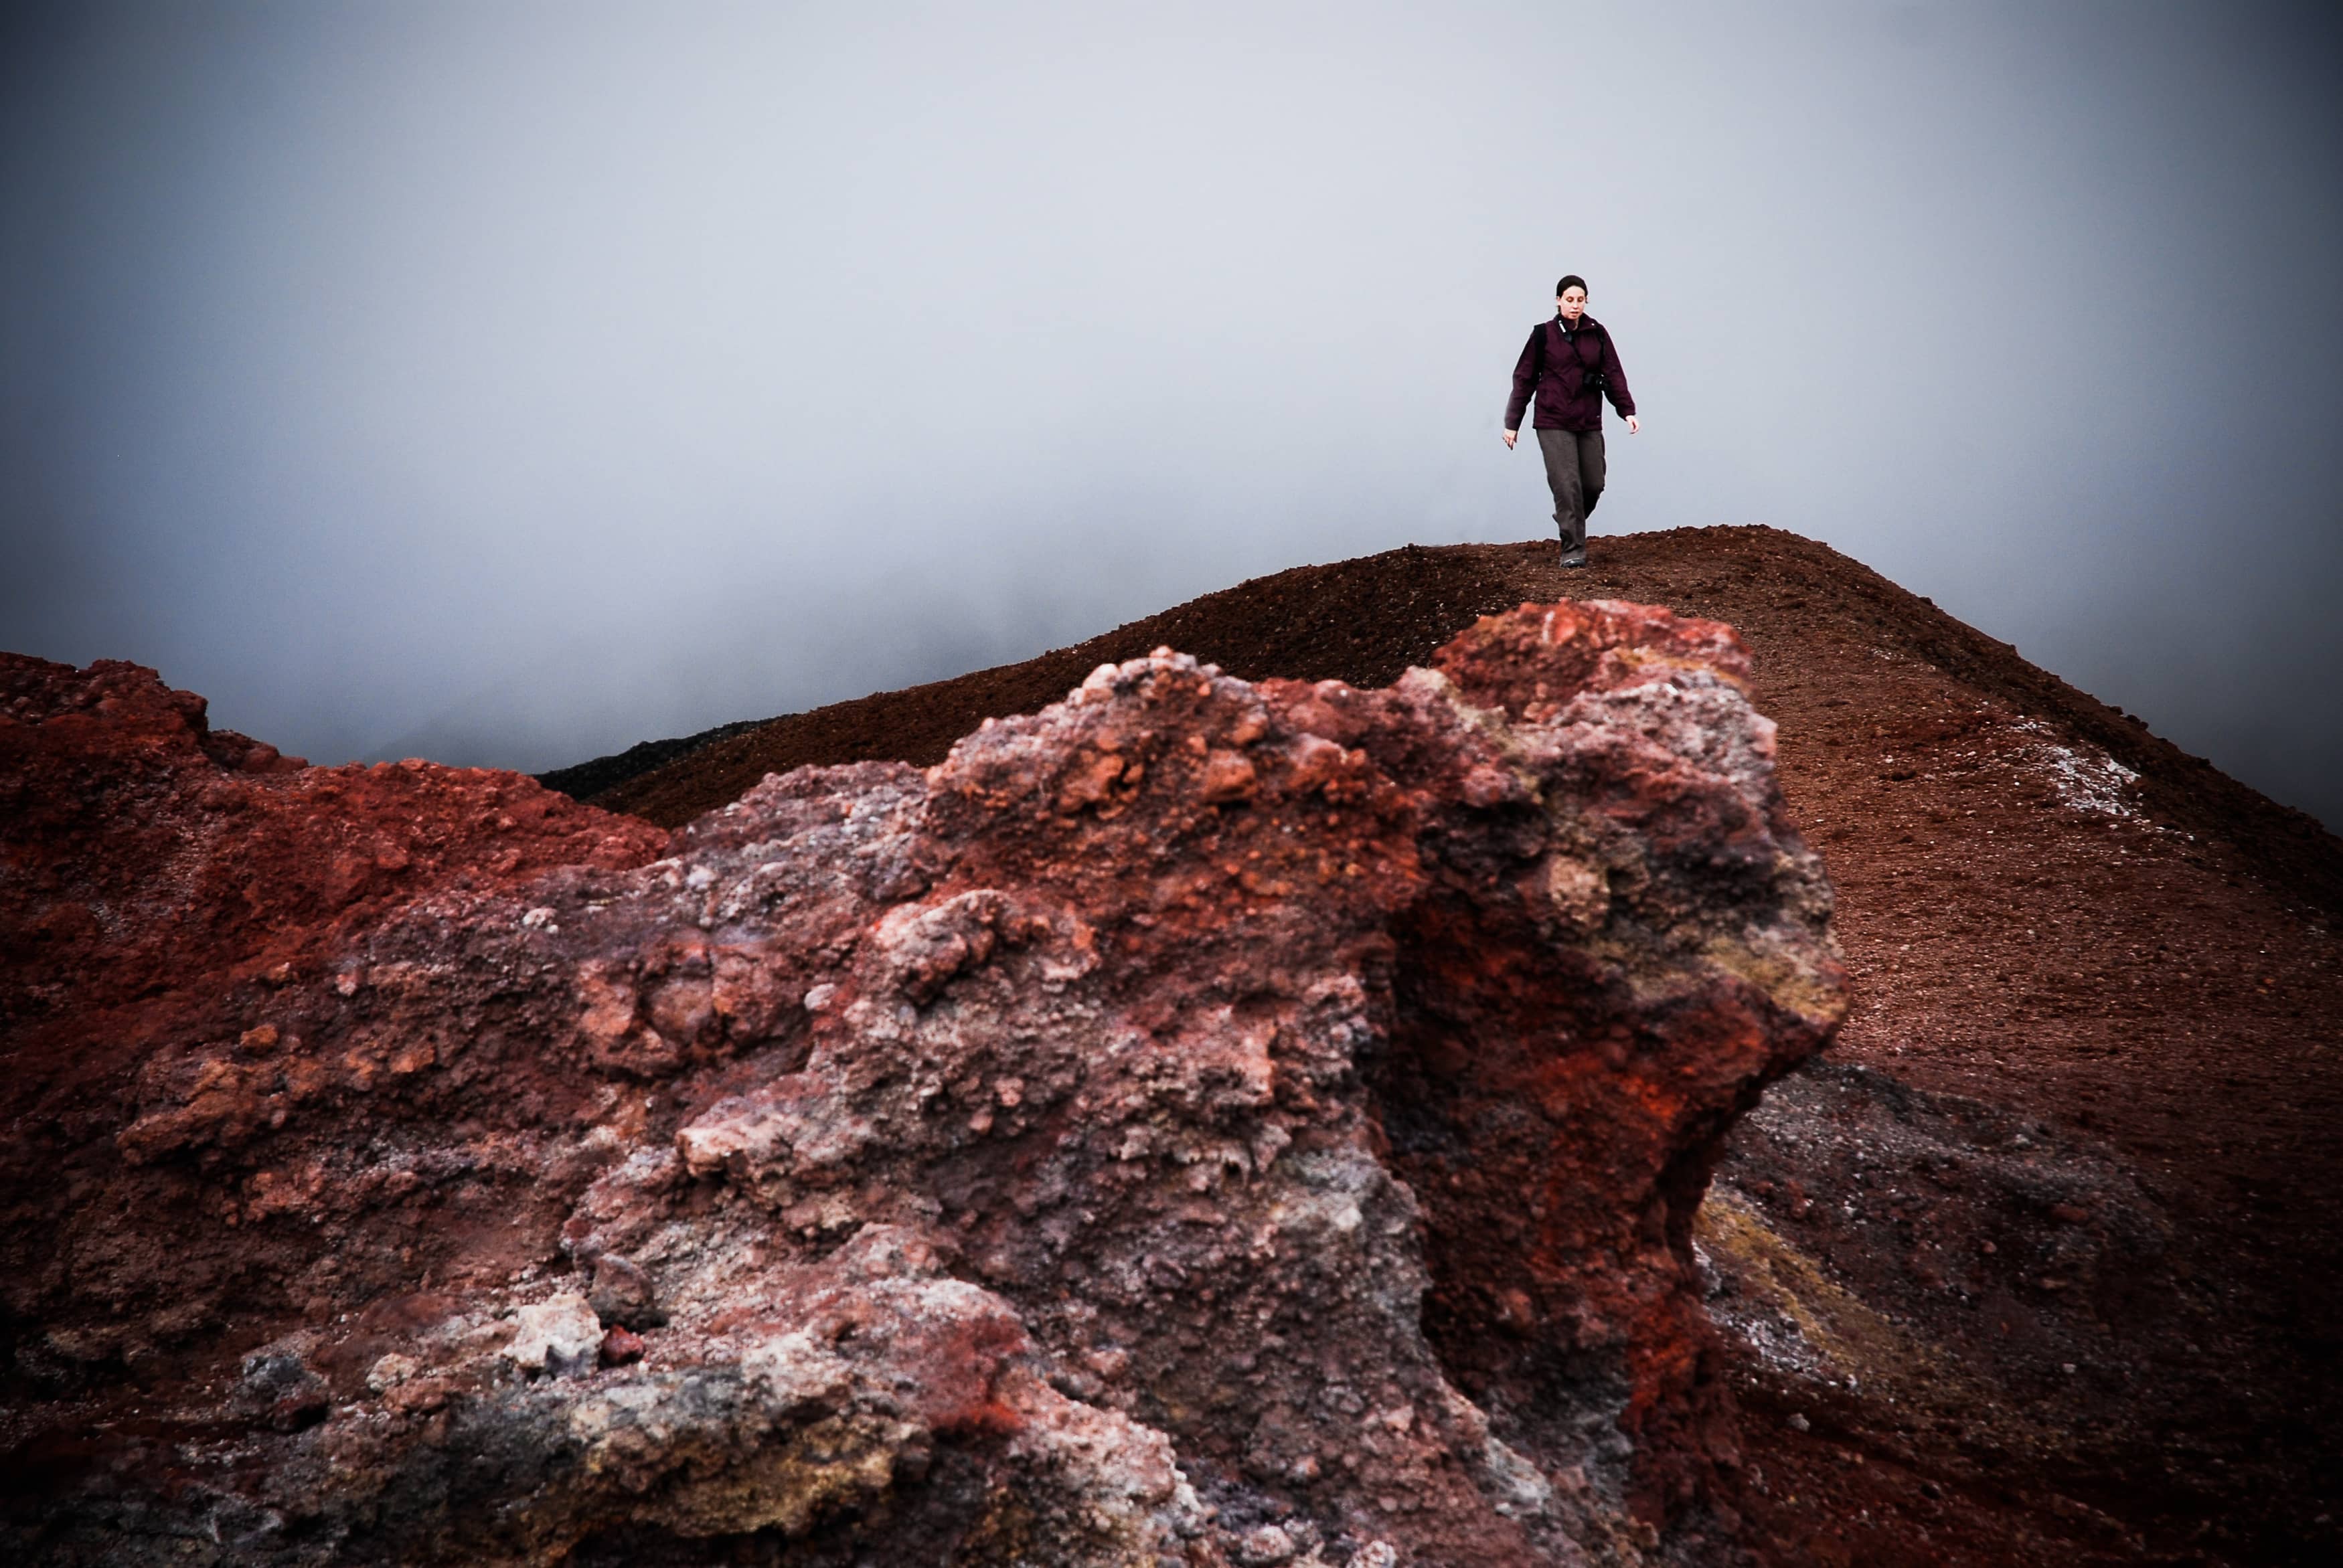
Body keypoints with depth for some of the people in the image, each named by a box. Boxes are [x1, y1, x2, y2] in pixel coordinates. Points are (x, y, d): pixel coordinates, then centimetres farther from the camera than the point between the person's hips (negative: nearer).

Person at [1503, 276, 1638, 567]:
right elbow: (1524, 379, 3)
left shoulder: (1597, 333, 7)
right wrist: (1512, 423, 2)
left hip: (1589, 423, 3)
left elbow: (1613, 374, 5)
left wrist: (1628, 410, -7)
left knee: (1594, 484, 5)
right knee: (1567, 485, -10)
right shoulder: (1544, 334, 0)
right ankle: (1573, 549, -5)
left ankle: (1570, 523, 33)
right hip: (1554, 423, -3)